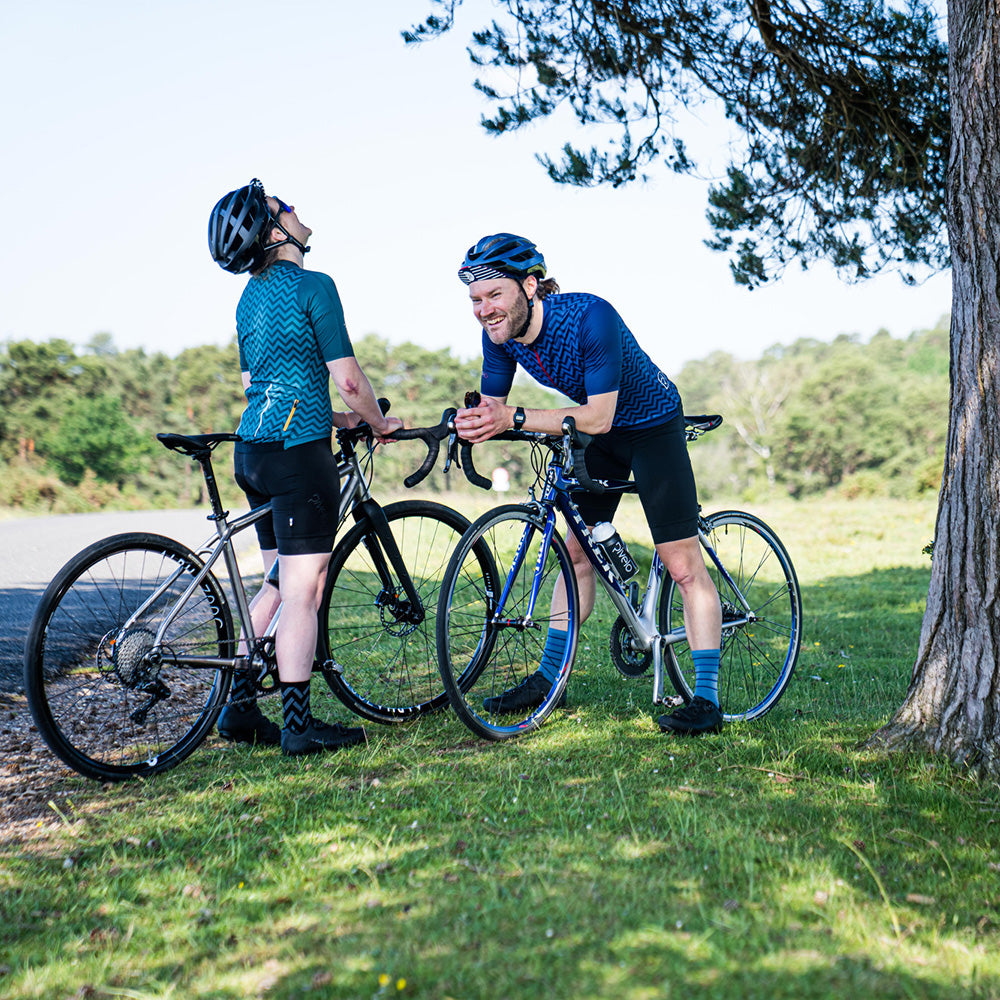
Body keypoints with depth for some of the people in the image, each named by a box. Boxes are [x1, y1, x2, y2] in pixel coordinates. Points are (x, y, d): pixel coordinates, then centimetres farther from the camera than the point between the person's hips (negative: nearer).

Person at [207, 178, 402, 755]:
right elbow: (347, 379, -12)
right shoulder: (312, 286, -9)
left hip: (254, 447, 9)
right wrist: (381, 423, 6)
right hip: (299, 450, -9)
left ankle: (241, 708, 18)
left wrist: (336, 421, 24)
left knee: (281, 582, 16)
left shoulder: (250, 297, 17)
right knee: (303, 589, -5)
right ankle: (299, 724, -2)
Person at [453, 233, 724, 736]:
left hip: (652, 427, -7)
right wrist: (473, 422, -30)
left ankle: (707, 699, -5)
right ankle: (548, 677, 19)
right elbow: (492, 405, -6)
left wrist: (515, 418, -41)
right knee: (576, 552, 10)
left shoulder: (590, 317, -34)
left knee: (683, 564, -10)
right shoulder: (500, 333, -14)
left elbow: (598, 416, -36)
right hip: (599, 441, 7)